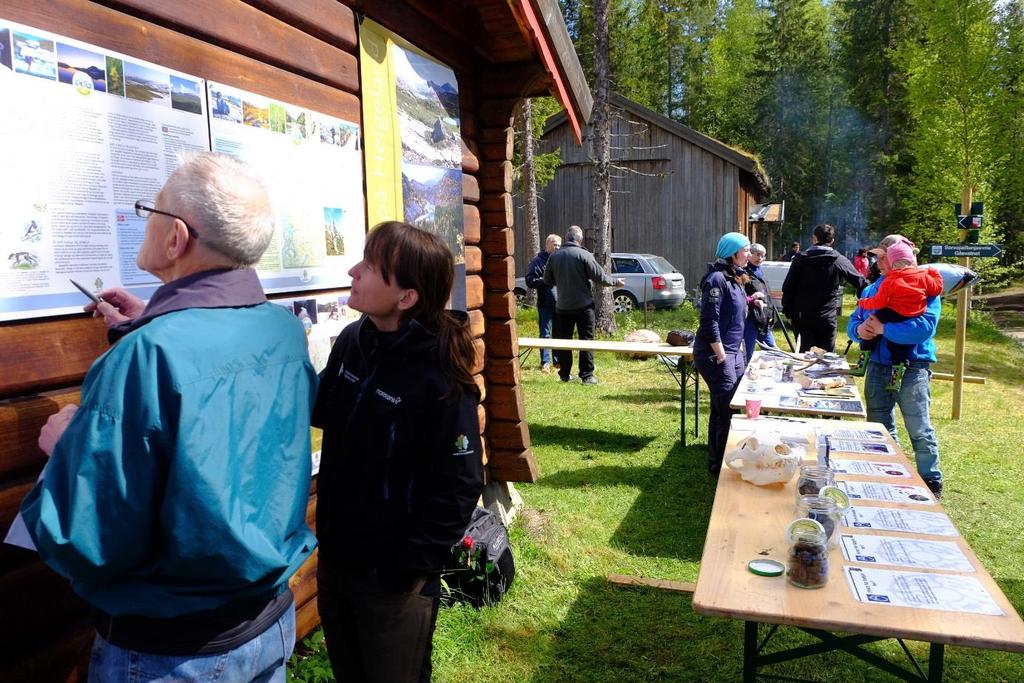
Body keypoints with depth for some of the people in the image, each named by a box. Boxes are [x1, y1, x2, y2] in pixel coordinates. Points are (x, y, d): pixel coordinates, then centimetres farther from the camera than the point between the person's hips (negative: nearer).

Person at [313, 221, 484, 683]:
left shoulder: (441, 380, -25)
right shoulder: (351, 341, -6)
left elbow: (458, 488, -20)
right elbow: (323, 411, 10)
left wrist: (408, 567, -18)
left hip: (392, 575, -7)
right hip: (335, 555, 7)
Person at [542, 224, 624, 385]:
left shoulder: (554, 256, 1)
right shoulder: (584, 255, -12)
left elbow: (547, 281, 8)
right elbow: (599, 277, -10)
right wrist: (615, 282, 7)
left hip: (563, 306, 4)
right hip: (583, 305, -3)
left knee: (564, 340, 12)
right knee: (586, 340, 4)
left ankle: (565, 374, 17)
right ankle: (587, 376, 4)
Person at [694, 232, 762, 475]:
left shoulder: (733, 277, 13)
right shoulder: (717, 278, -16)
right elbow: (709, 322, -20)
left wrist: (750, 299, 11)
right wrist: (721, 357, -20)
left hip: (732, 352, 10)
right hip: (716, 354, -10)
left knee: (722, 409, 16)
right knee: (727, 411, -6)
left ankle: (717, 462, 29)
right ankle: (721, 466, 7)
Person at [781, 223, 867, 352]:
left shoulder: (801, 259, 0)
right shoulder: (840, 261, -1)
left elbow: (788, 288, 0)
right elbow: (861, 283, 6)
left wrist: (789, 313, 8)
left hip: (802, 317, 1)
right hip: (827, 318, -1)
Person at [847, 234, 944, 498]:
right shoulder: (872, 290, 12)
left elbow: (925, 327, -23)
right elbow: (853, 322, 13)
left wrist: (883, 329, -21)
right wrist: (859, 329, -10)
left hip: (912, 369, -6)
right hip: (877, 367, 6)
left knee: (920, 431, 0)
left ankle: (931, 483, 16)